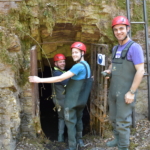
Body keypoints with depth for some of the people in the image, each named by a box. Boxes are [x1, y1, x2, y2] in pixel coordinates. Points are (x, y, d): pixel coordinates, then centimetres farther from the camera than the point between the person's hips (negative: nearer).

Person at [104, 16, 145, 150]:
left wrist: (132, 92, -22)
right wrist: (109, 71, 4)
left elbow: (140, 71, -19)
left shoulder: (134, 47, -13)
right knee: (114, 118, 19)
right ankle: (118, 139, 38)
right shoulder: (115, 48, 11)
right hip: (113, 91, 8)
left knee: (122, 121, 0)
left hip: (125, 92, -8)